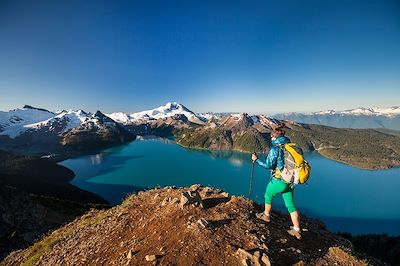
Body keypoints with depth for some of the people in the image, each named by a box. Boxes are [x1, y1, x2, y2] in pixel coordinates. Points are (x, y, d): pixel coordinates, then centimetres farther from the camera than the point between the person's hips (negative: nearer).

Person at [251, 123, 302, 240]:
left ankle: (266, 215, 41)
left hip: (278, 181, -6)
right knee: (290, 205, 17)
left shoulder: (275, 149, -19)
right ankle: (297, 230, 24)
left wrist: (256, 160, -10)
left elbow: (268, 166, -19)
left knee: (268, 196, 21)